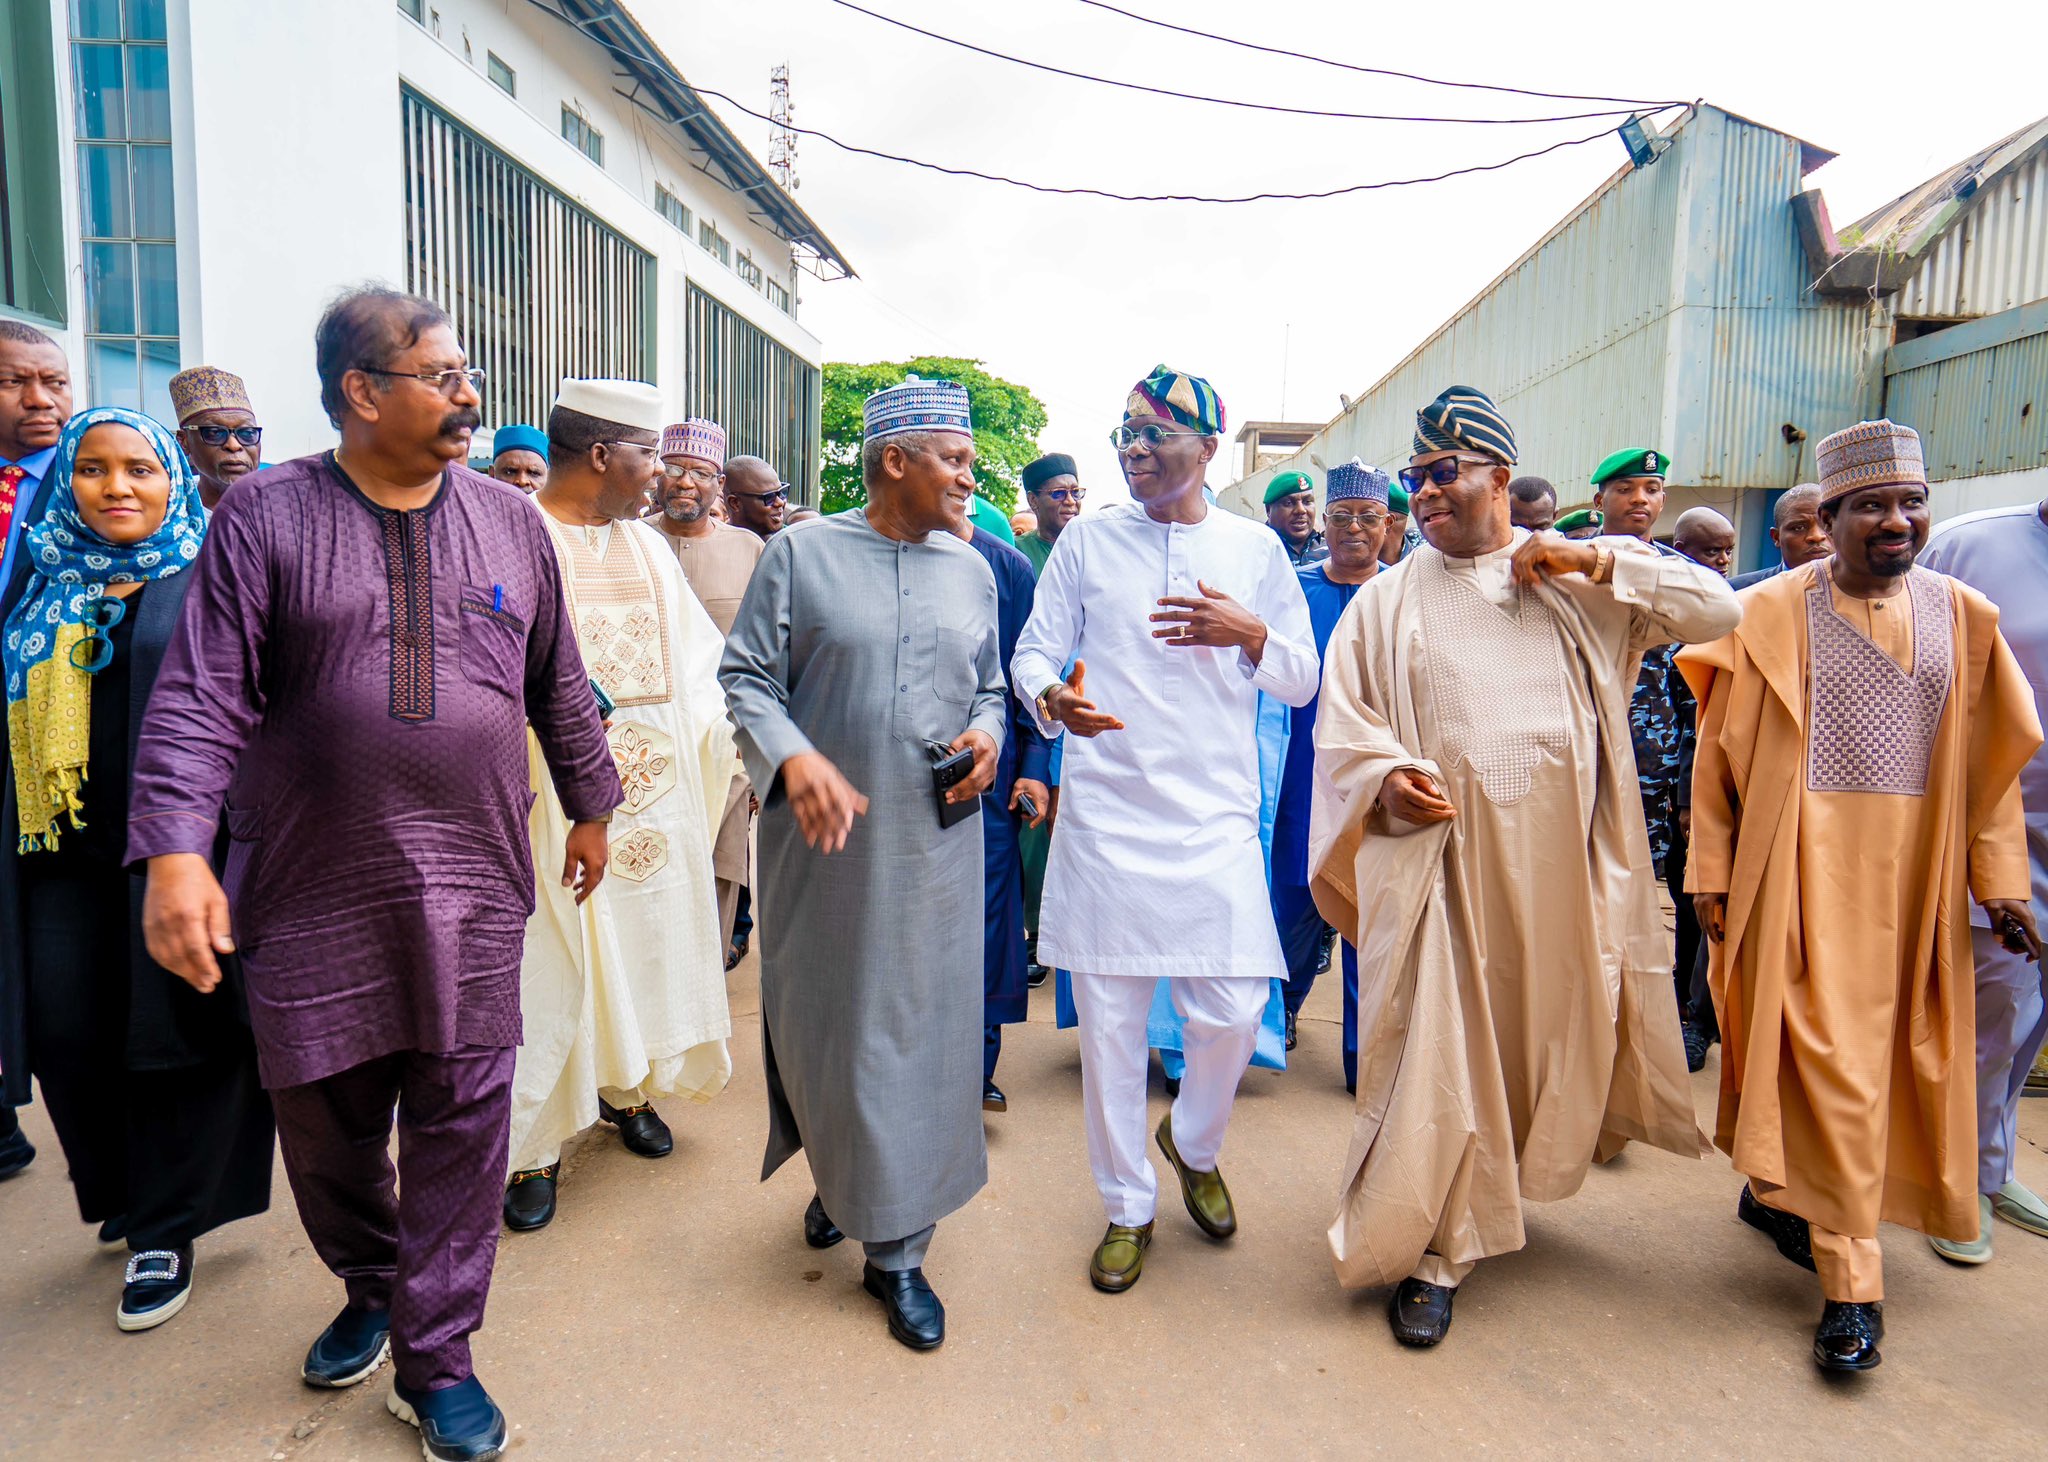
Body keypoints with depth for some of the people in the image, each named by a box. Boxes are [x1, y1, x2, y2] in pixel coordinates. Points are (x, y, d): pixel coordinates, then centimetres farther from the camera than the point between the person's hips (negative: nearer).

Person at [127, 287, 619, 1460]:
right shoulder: (267, 517, -1)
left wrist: (591, 804, 17)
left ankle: (435, 1359, 21)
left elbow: (561, 688, 13)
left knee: (461, 1120, 4)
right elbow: (200, 700, -7)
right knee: (327, 1119, 13)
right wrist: (176, 849, -17)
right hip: (312, 890, -1)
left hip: (472, 883, 1)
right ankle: (372, 1290, 41)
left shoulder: (512, 524, 6)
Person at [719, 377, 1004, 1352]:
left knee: (919, 1027, 6)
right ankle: (840, 1172, 39)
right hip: (823, 836, -2)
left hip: (935, 842, 3)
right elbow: (745, 676, -4)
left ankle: (896, 1249, 20)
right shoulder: (799, 554, -1)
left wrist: (988, 733, -4)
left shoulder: (972, 570, 10)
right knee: (819, 1016, 9)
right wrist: (793, 758, -21)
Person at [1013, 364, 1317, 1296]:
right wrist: (1050, 697, -17)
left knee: (1232, 1012, -2)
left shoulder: (1255, 549, 8)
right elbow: (1034, 650, 5)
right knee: (1108, 1020, 5)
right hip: (1104, 816, 0)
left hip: (1215, 819, 0)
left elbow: (1301, 682, 10)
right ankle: (1128, 1208, 26)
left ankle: (1194, 1144, 33)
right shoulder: (1089, 541, 6)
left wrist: (1250, 635, -11)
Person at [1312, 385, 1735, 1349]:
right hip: (1443, 860, -2)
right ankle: (1435, 1249, 14)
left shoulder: (1580, 582, 9)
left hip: (1561, 861, 2)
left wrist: (1601, 561, -5)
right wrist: (1386, 779, -18)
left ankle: (1508, 1176, 44)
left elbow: (1719, 611, 7)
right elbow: (1342, 723, 3)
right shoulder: (1389, 600, 5)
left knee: (1554, 1033, 15)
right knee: (1441, 1051, -2)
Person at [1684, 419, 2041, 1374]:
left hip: (1915, 867, 5)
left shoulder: (1962, 616, 8)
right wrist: (1712, 873, -6)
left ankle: (1774, 1192, 35)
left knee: (1894, 1053, 13)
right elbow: (1722, 749, -3)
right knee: (1828, 1057, -3)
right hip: (1804, 865, -4)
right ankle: (1851, 1279, 8)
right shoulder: (1773, 612, -3)